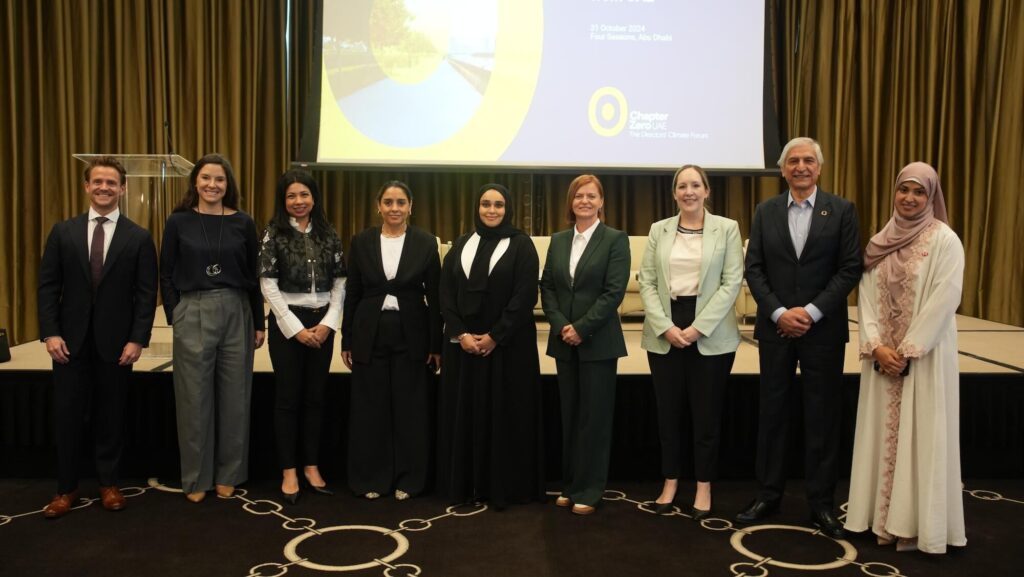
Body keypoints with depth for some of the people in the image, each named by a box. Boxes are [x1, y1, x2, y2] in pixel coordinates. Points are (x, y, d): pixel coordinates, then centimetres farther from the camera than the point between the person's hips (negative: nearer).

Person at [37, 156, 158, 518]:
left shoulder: (139, 238, 0)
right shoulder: (63, 232, 5)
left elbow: (146, 294, -3)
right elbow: (48, 286, 3)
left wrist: (137, 339, -10)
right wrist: (50, 333, -6)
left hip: (115, 342, -1)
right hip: (70, 340, 1)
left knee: (111, 416, 8)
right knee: (67, 416, 5)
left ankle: (109, 484, 22)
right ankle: (66, 488, 18)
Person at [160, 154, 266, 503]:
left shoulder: (242, 223, 3)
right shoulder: (179, 221, 1)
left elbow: (254, 275, 6)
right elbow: (167, 275, 4)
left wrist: (259, 323, 5)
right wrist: (175, 317, -3)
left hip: (236, 314, 1)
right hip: (192, 315, -1)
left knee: (234, 398, 7)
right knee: (194, 399, 5)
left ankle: (228, 475, 22)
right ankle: (196, 478, 19)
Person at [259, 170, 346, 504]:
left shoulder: (329, 235, 6)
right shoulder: (274, 234, -4)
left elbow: (339, 283, 5)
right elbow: (268, 285, -8)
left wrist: (327, 324, -7)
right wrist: (295, 328, -12)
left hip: (322, 323, 3)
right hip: (286, 322, -3)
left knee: (315, 396, 8)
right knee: (288, 397, 2)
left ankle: (311, 466, 18)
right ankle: (288, 472, 10)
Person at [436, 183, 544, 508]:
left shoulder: (521, 245, -1)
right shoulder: (461, 245, 10)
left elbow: (525, 296, -9)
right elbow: (446, 293, 4)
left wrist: (495, 336, -14)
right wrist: (460, 334, -10)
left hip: (507, 344, -3)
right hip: (463, 343, 4)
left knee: (505, 414, 1)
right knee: (464, 413, 7)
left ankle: (504, 487, 11)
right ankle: (465, 485, 17)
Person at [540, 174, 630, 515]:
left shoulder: (615, 239, -3)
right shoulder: (558, 241, 11)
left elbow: (614, 291, -12)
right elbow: (547, 287, 7)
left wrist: (582, 328, -16)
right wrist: (560, 326, -8)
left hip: (597, 341, -4)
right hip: (563, 341, 4)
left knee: (595, 417, 2)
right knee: (569, 415, 11)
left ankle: (589, 489, 13)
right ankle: (570, 485, 21)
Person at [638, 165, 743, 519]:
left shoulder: (727, 228, 2)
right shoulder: (659, 230, 8)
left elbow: (732, 283, -5)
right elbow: (646, 282, 3)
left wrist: (698, 327, -13)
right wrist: (665, 327, -10)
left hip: (711, 334, -2)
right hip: (664, 333, 2)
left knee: (707, 413, 5)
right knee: (668, 412, 8)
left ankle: (704, 488, 18)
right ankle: (670, 484, 21)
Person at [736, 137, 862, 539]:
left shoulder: (841, 211, 0)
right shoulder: (766, 212, 6)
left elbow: (850, 269, -5)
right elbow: (754, 268, 1)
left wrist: (812, 311, -14)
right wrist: (779, 313, -11)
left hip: (823, 329, -2)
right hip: (775, 328, 2)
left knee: (822, 417, 5)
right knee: (772, 412, 8)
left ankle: (821, 503, 16)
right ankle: (769, 494, 20)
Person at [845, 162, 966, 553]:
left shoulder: (945, 241, -6)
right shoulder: (880, 242, 8)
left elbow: (944, 300, -13)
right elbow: (866, 296, 3)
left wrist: (908, 350, -16)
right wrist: (876, 345, -10)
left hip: (924, 355, -5)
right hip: (883, 355, 5)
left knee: (920, 436, 0)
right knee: (884, 434, 8)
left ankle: (916, 522, 9)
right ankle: (886, 517, 17)